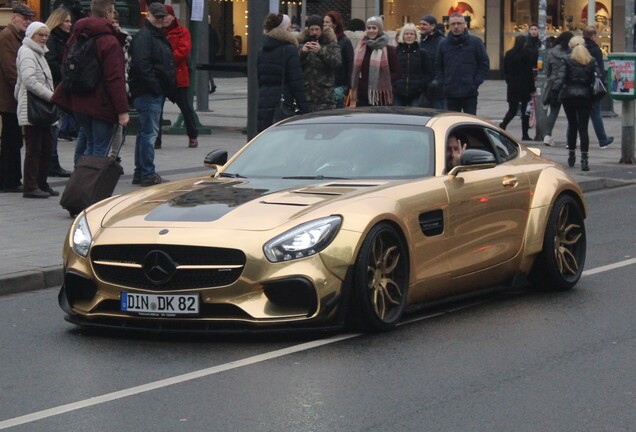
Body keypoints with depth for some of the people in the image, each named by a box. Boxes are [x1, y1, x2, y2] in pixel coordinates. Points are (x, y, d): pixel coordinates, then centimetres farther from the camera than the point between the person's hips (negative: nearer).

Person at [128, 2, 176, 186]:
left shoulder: (160, 36, 20)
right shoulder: (143, 36, -12)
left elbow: (167, 65, 27)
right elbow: (141, 64, -23)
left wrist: (169, 90, 17)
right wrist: (154, 86, -21)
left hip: (157, 93, 11)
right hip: (148, 93, -11)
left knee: (145, 132, 14)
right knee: (149, 132, -10)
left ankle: (140, 173, 21)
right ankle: (148, 174, -9)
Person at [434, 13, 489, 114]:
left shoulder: (475, 42, -1)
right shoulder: (443, 44, 8)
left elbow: (484, 64, 1)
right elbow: (438, 66, 15)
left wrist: (476, 82, -7)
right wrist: (440, 81, 1)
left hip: (470, 94, -3)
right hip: (450, 94, 3)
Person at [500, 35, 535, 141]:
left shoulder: (509, 54, 5)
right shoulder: (526, 54, -9)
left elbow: (505, 71, 9)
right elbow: (529, 72, -9)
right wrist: (532, 88, -5)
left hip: (512, 86, 4)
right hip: (524, 86, -4)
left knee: (512, 109, 10)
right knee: (525, 110, 5)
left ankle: (503, 125, -16)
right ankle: (525, 135, 5)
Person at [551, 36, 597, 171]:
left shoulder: (567, 60, -3)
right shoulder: (591, 61, 3)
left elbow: (560, 77, -12)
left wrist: (554, 92, -11)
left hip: (569, 96, 0)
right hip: (585, 96, 0)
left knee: (572, 125, 16)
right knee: (583, 127, -1)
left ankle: (571, 155, 23)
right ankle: (584, 159, -12)